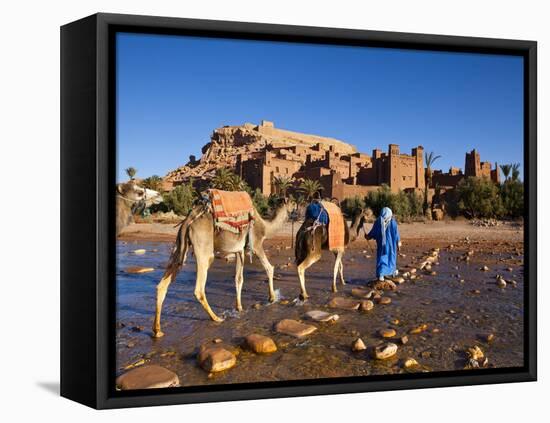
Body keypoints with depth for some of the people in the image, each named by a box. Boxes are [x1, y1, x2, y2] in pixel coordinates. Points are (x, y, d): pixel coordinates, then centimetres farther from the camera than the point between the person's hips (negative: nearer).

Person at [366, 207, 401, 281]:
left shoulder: (378, 222, -6)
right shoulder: (392, 222, -8)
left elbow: (373, 232, 1)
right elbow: (396, 234, -6)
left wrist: (368, 236, 20)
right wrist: (398, 243, 1)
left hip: (381, 244, 0)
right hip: (391, 244, 0)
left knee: (381, 258, 4)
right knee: (391, 257, 18)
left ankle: (380, 274, -10)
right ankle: (392, 272, 35)